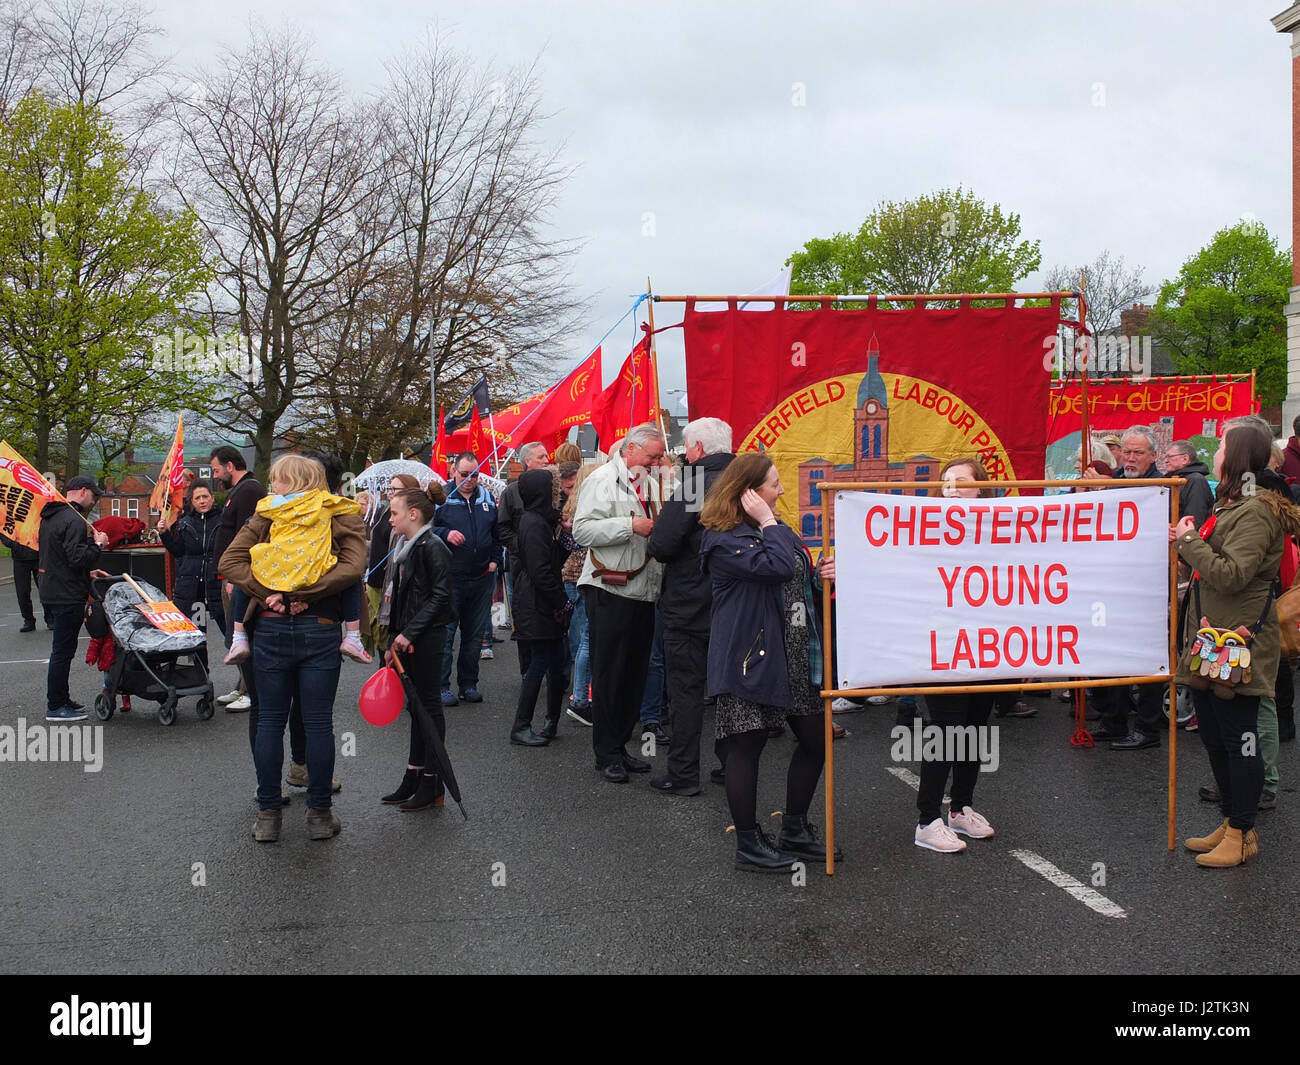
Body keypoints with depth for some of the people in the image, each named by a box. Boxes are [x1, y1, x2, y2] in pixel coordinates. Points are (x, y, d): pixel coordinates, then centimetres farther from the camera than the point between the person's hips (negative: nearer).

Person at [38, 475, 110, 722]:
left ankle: (60, 699, 26)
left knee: (61, 649, 18)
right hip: (68, 597, -10)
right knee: (63, 650, -4)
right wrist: (98, 544, -11)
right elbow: (77, 558, -25)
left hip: (52, 593, 10)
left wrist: (88, 572, 18)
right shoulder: (74, 520, -18)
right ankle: (56, 707, 2)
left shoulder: (50, 516, 15)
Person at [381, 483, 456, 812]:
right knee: (415, 706, 13)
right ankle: (413, 776, 20)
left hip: (427, 638, -9)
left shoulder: (432, 547, -14)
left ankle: (432, 784, 6)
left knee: (429, 706, -2)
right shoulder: (405, 548, 15)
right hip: (408, 639, 9)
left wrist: (409, 633, -20)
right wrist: (395, 642, 15)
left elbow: (439, 597, -18)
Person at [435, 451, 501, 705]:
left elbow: (497, 532, 22)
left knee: (475, 635, 10)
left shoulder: (487, 499, 12)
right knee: (445, 634, -2)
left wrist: (494, 560, 11)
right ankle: (441, 686, 5)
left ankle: (469, 684, 20)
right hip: (450, 578, -4)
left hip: (482, 578, 5)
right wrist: (445, 534, -18)